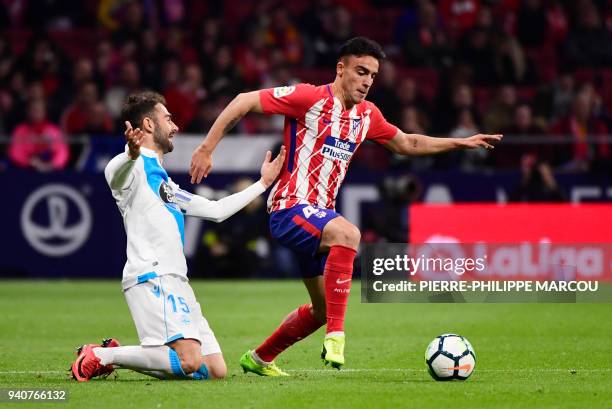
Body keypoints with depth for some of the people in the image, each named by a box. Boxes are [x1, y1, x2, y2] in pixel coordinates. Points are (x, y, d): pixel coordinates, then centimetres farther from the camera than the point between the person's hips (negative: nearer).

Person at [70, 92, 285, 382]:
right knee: (189, 362, -26)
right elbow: (115, 173, -26)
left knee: (216, 370, 0)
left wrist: (263, 183, 40)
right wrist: (132, 153, -50)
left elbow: (216, 211, 36)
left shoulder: (165, 184, 29)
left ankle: (113, 355, 7)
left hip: (176, 281, 10)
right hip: (152, 278, -10)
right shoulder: (135, 167, 0)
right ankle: (101, 355, -11)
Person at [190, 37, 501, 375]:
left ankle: (259, 358, 35)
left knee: (324, 308, 15)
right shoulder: (310, 98, -12)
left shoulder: (367, 114, 11)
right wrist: (207, 148, -16)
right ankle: (335, 336, -36)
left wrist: (460, 143, 21)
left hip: (319, 213, 9)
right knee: (347, 233, -38)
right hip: (290, 208, -9)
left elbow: (406, 144, 27)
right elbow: (244, 102, -12)